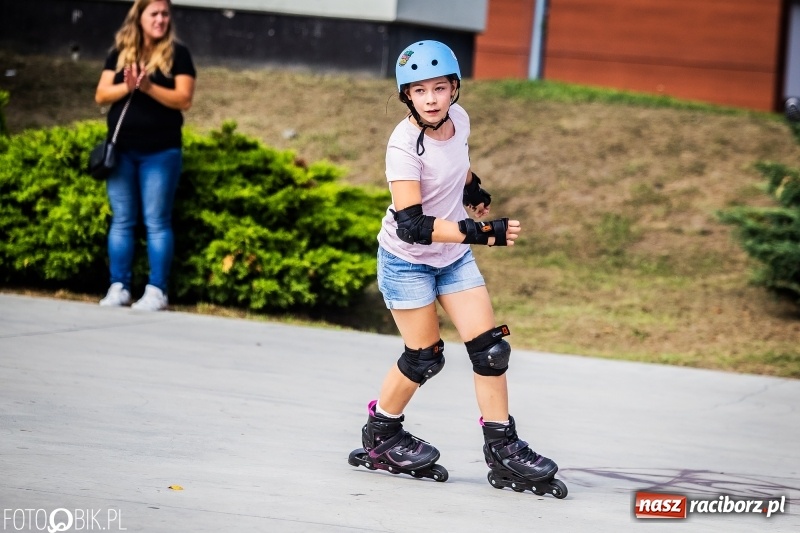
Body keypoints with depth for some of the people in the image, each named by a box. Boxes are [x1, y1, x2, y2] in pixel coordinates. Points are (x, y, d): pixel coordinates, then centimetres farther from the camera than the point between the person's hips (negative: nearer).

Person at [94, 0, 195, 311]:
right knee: (122, 220, 5)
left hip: (160, 151, -3)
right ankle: (118, 288, 9)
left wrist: (149, 87, -21)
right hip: (121, 149, 3)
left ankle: (156, 291, 0)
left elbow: (184, 99, -8)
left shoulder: (177, 54, 1)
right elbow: (101, 95, 3)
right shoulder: (120, 53, 9)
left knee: (157, 221, -2)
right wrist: (126, 87, -15)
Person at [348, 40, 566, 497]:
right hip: (407, 261, -6)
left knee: (491, 348, -2)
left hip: (454, 257, 6)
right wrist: (483, 233, -41)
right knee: (425, 358, 0)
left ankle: (503, 447, 6)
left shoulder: (459, 118, -9)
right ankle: (382, 434, 24)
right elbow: (412, 225, -36)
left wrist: (474, 191, 25)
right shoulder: (404, 146, -28)